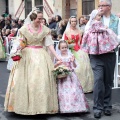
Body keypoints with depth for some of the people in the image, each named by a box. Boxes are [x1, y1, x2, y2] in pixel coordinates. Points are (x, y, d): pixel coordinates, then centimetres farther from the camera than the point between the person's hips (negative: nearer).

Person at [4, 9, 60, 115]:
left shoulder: (45, 29, 1)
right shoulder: (24, 29, -2)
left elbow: (49, 44, 1)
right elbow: (19, 43, 1)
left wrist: (56, 56, -5)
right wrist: (16, 52, -18)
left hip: (41, 56, 1)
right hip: (27, 56, -1)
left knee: (42, 80, -3)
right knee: (25, 80, 0)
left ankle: (41, 104, 7)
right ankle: (25, 104, 11)